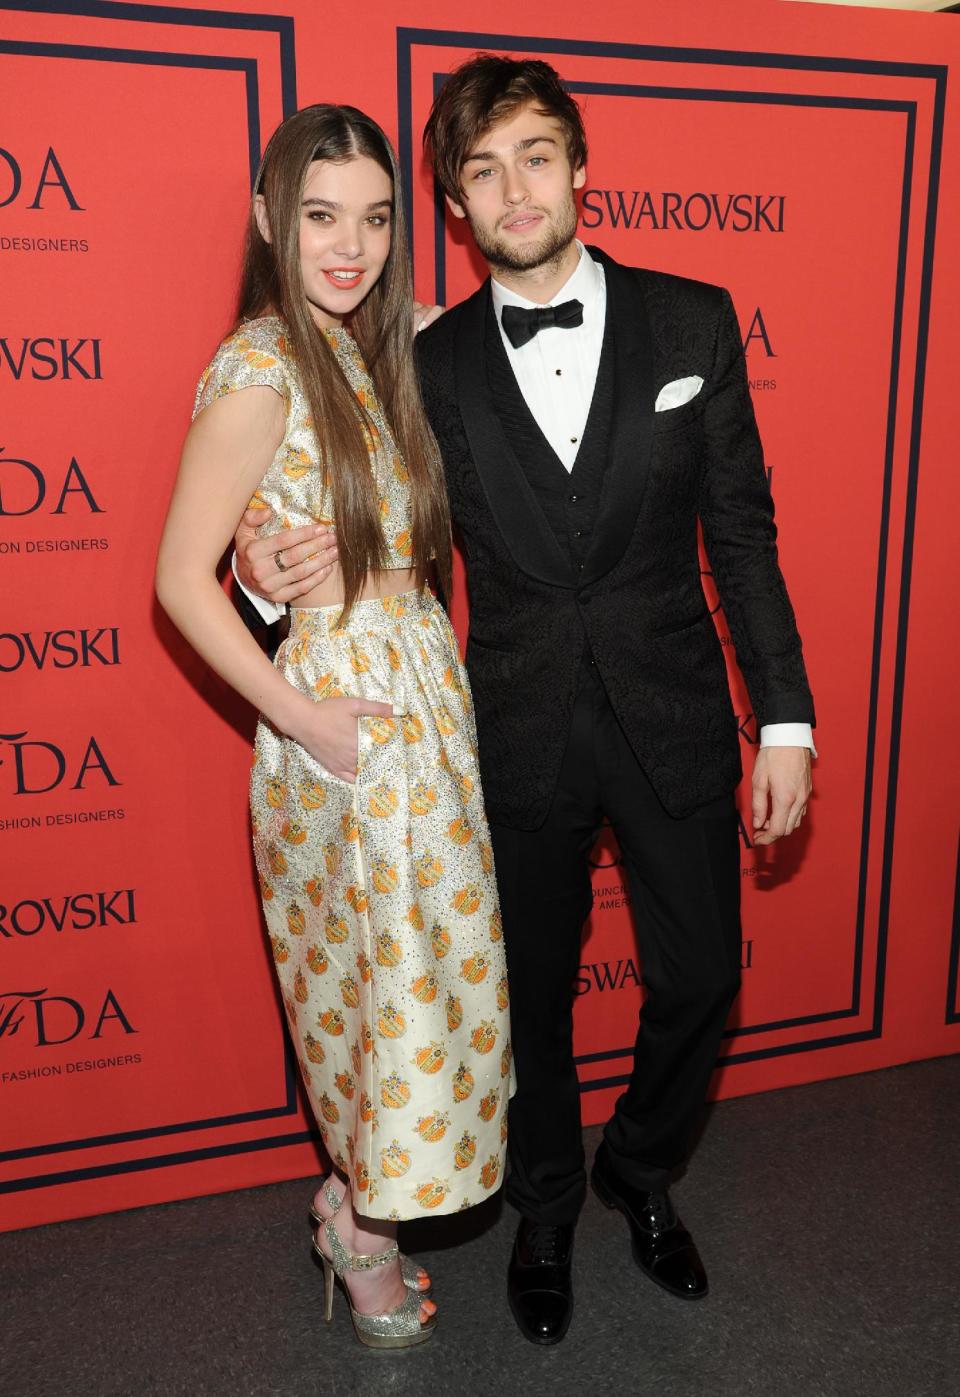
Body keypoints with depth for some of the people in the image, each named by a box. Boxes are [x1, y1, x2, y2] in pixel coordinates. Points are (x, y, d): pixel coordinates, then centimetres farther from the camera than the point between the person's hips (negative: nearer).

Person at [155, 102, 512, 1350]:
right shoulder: (259, 373, -14)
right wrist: (303, 717, -17)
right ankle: (362, 1220, 30)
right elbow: (182, 579, -17)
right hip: (344, 711, -7)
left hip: (425, 694, 8)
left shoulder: (366, 353, 10)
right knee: (389, 968, 5)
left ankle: (363, 1200, 36)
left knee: (410, 966, 15)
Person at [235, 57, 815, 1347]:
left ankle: (640, 1171, 43)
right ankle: (547, 1209, 42)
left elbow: (743, 531, 0)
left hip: (673, 721, 1)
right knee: (532, 993, 14)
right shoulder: (435, 364, -2)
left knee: (700, 978, 11)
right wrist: (268, 570, -16)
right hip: (520, 740, 0)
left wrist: (783, 717, -3)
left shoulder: (692, 321, -1)